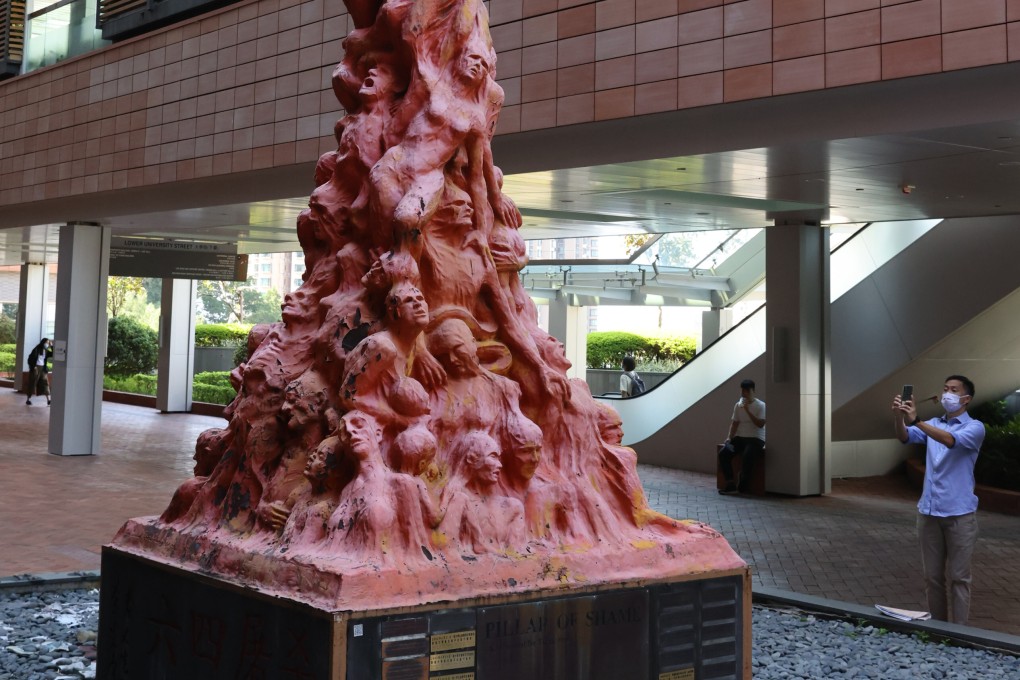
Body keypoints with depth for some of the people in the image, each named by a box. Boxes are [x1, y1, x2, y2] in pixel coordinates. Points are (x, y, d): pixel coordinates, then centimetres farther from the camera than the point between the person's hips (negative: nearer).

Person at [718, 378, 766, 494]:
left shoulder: (760, 405, -3)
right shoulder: (738, 405, 12)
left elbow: (760, 424, -14)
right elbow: (735, 423, 13)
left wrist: (748, 411, -18)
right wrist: (729, 437, -1)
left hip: (756, 439, -5)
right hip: (740, 438, 5)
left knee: (747, 456, -35)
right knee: (723, 453, -21)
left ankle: (742, 486, -18)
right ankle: (730, 484, -18)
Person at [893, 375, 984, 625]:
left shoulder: (975, 427, -4)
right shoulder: (932, 425, 12)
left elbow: (950, 440, -24)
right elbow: (906, 437, -5)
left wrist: (915, 420, -35)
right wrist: (898, 417, -27)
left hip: (959, 513, -5)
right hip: (928, 511, 5)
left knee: (958, 578, 0)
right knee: (932, 577, 10)